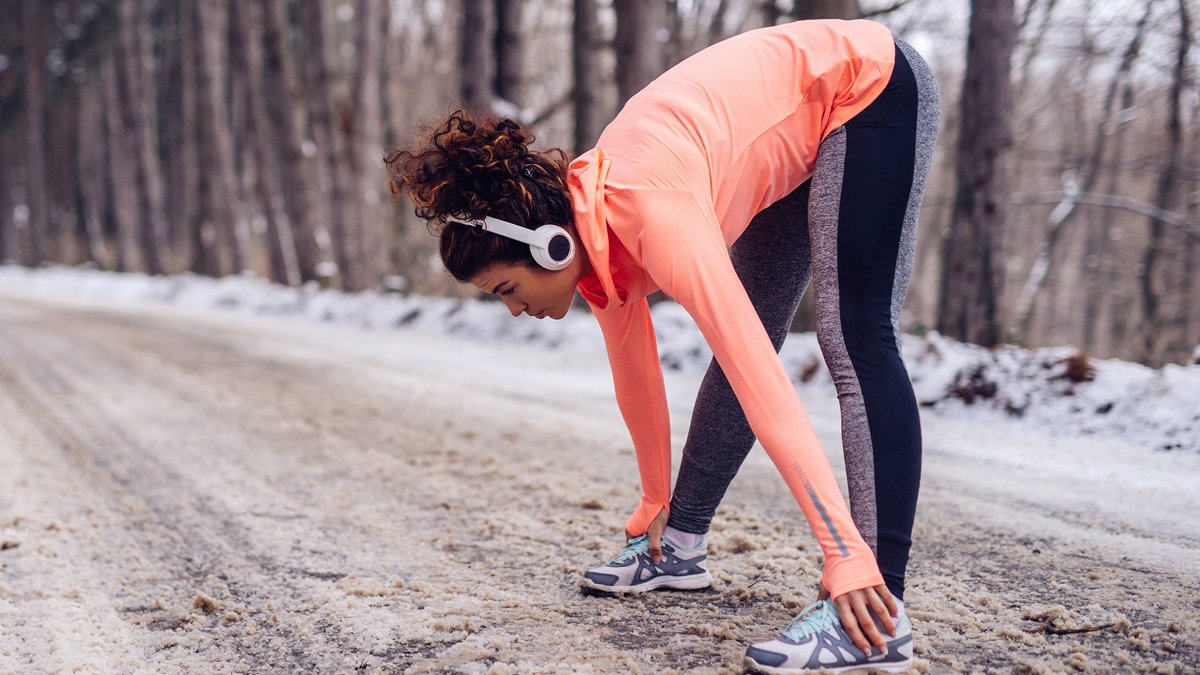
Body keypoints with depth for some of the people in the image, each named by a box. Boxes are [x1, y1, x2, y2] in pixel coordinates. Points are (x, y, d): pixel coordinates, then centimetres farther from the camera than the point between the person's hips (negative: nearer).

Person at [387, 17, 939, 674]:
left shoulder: (654, 218, -35)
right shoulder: (593, 231, -9)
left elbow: (764, 384, -39)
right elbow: (635, 374, 5)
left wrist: (845, 555, -39)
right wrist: (654, 506, 16)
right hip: (805, 135, 8)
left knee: (855, 342, -19)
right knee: (741, 348, 8)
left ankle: (877, 617, -21)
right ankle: (681, 543, 20)